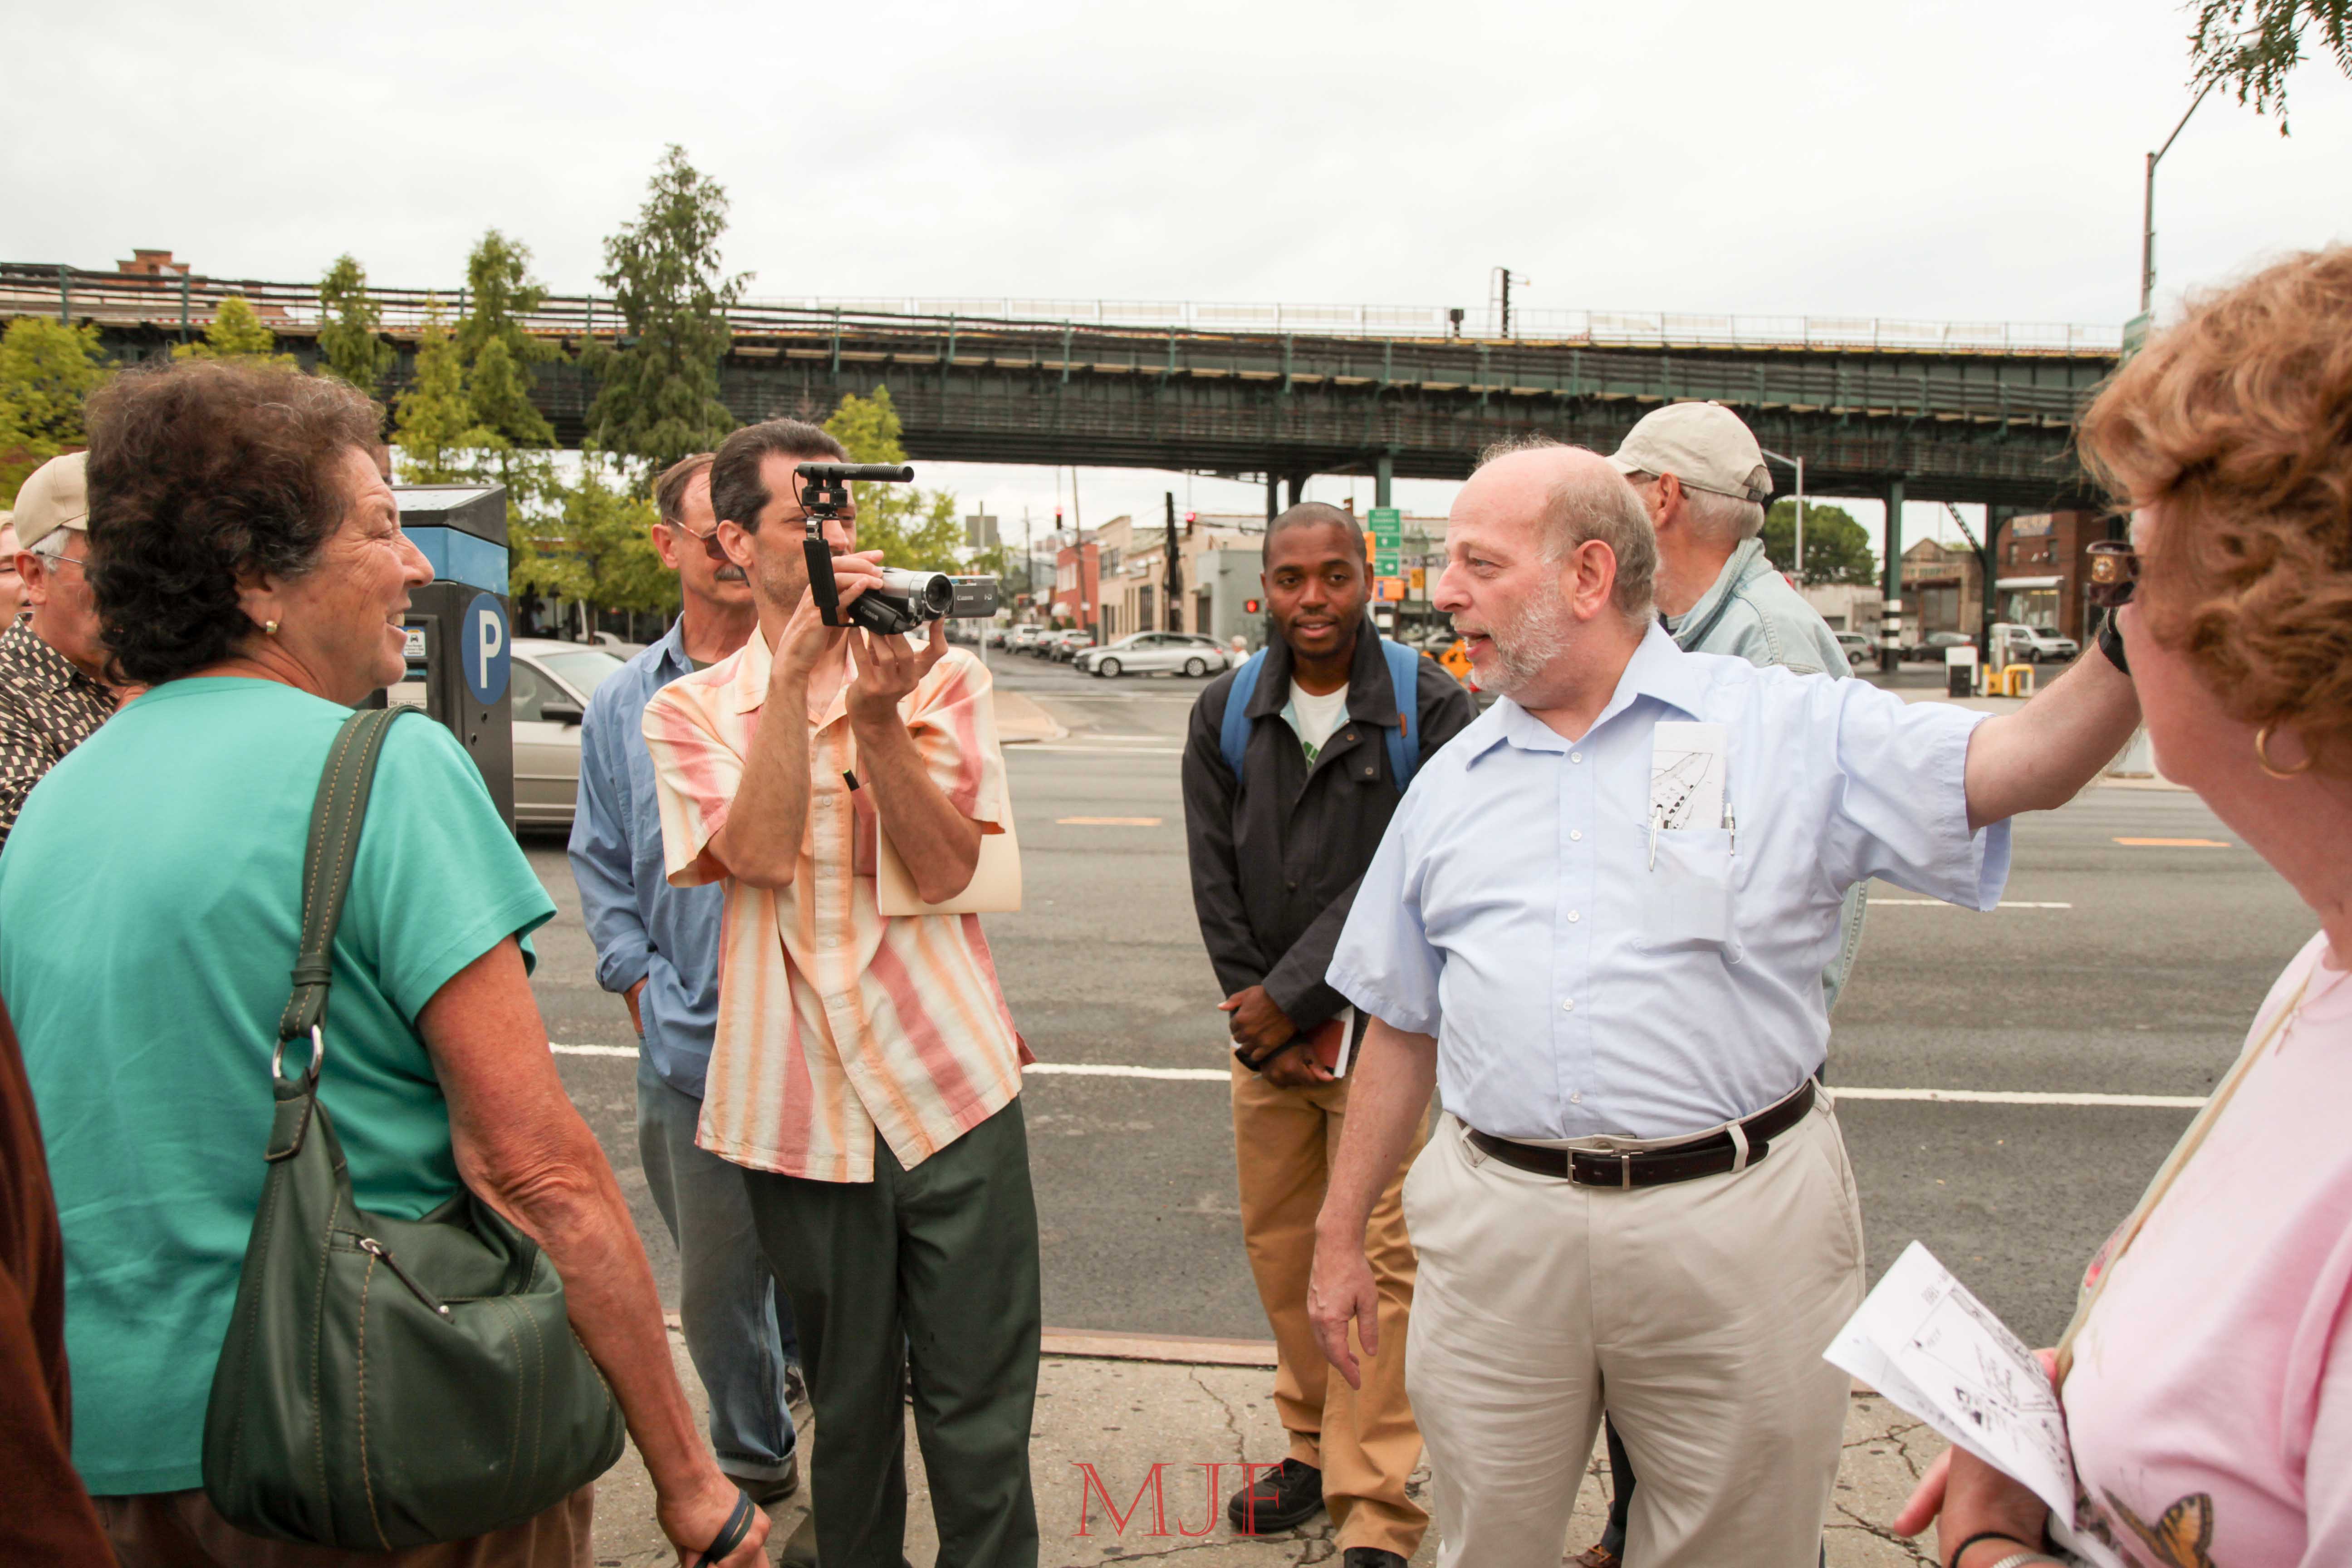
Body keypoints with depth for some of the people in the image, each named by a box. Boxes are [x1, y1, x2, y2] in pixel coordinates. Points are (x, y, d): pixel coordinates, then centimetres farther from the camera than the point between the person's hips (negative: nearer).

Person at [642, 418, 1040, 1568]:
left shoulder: (940, 679, 6)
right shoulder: (689, 710, 5)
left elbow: (943, 869, -7)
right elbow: (759, 851, -14)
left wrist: (877, 715, -18)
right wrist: (796, 668, -17)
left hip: (952, 1084, 0)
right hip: (800, 1104, 0)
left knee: (978, 1406, 5)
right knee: (849, 1401, 16)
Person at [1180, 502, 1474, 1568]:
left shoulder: (1429, 708, -8)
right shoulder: (1225, 713, 4)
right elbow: (1214, 879, 4)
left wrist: (1294, 998, -12)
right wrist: (1260, 1018, -3)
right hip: (1265, 1025, 4)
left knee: (1376, 1261, -3)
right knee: (1279, 1245, 13)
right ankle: (1314, 1447, 31)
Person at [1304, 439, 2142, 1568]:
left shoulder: (1787, 730, 0)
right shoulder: (1450, 783, 11)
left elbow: (2018, 765, -11)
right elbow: (1403, 1028, 15)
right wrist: (1340, 1234, 15)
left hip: (1737, 1227, -2)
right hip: (1495, 1227, 3)